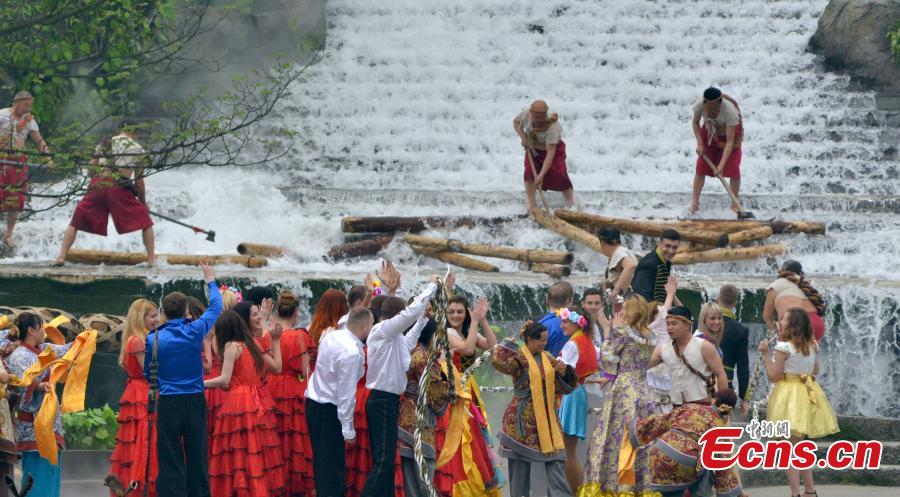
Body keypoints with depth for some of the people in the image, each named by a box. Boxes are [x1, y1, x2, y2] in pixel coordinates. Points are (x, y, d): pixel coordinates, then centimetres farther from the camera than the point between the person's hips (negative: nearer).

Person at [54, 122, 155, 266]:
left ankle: (61, 257, 0)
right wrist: (143, 202, 25)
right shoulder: (136, 149, 15)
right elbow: (139, 181, 14)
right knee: (146, 222, 11)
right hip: (119, 188, -2)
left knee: (75, 223, 13)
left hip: (97, 184, 2)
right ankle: (152, 260, 3)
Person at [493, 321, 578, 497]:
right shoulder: (518, 357, -7)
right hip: (522, 418, -5)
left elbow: (566, 385, 18)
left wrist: (565, 370, -2)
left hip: (546, 417, 5)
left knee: (556, 460, 0)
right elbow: (499, 361, -30)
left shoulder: (547, 358, 11)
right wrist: (508, 343, -16)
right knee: (520, 462, 2)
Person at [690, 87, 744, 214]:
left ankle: (734, 206, 4)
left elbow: (729, 141, -38)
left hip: (730, 132, -3)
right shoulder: (701, 105, -31)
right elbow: (695, 123, -8)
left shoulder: (730, 111, -41)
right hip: (709, 133, 3)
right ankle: (694, 201, 4)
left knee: (733, 168, -8)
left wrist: (722, 164, -43)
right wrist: (699, 143, -18)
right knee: (701, 166, -2)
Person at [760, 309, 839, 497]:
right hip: (807, 394, 7)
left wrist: (765, 354, -4)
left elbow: (773, 376, -12)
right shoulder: (812, 346, 5)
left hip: (790, 395, -7)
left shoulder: (784, 347, -15)